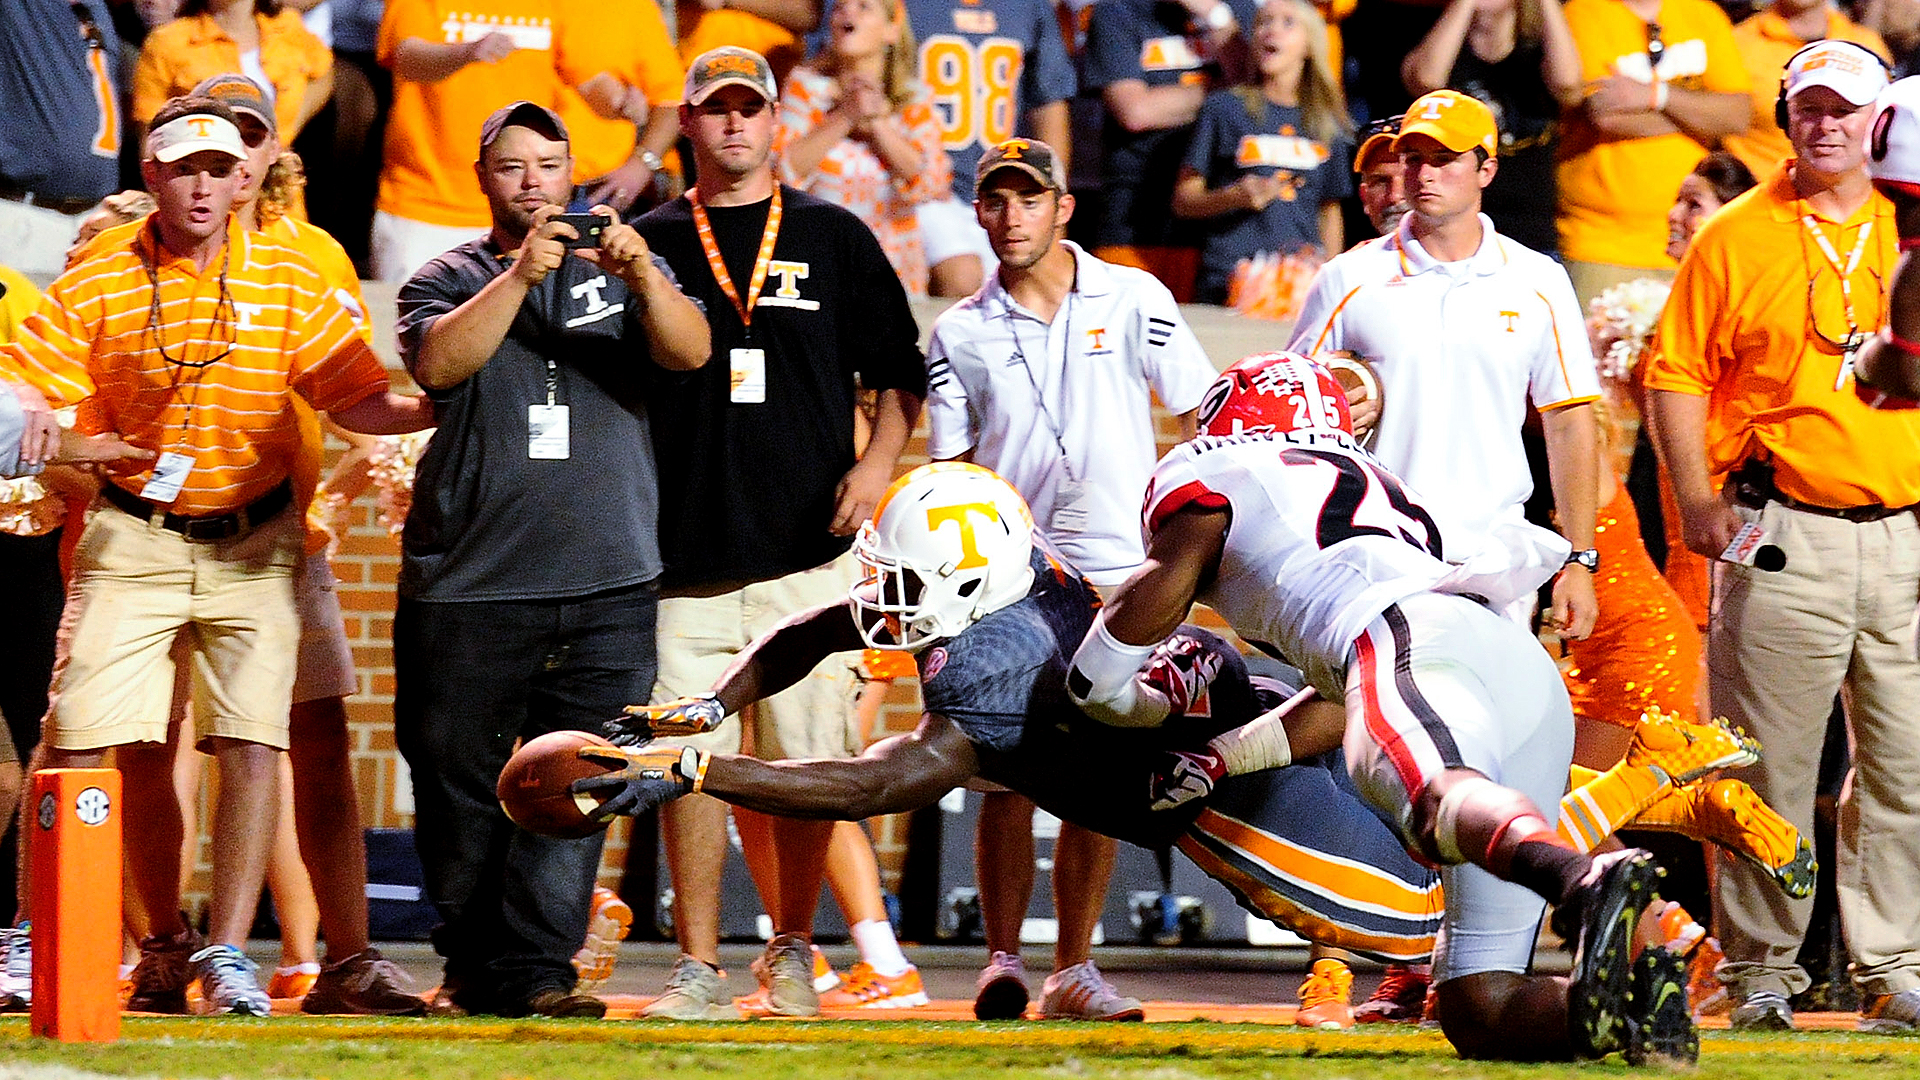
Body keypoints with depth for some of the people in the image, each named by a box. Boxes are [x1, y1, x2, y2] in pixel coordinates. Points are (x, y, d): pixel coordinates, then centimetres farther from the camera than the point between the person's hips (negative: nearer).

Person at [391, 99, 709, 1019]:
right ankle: (472, 965, 13)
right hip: (469, 587, 0)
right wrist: (521, 275, -22)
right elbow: (437, 365, -12)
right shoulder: (448, 281, 10)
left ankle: (534, 969, -6)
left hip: (606, 584, 1)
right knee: (460, 788, 2)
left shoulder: (625, 276, 13)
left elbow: (689, 353, -6)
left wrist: (641, 276, -24)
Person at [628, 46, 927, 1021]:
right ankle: (699, 968, 0)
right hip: (684, 554, 0)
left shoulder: (835, 239, 10)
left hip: (806, 547, 0)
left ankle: (793, 955, 12)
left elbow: (900, 374, 12)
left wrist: (877, 463, -5)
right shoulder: (647, 244, 11)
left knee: (804, 758, -2)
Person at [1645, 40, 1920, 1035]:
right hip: (1782, 533, -3)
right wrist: (1697, 501, -8)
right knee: (1772, 765, -2)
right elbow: (1677, 374, 3)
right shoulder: (1736, 238, 3)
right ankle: (1759, 970, 6)